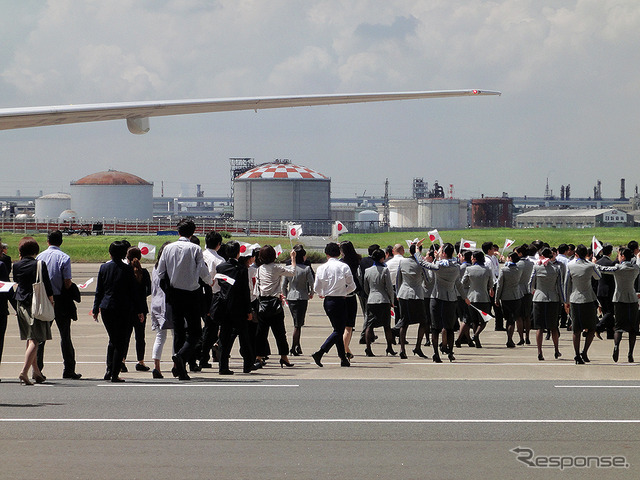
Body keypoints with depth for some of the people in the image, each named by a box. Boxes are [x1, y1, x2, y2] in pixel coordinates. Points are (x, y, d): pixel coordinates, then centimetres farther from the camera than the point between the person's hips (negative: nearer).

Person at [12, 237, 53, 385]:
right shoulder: (40, 264, -11)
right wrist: (51, 300, 4)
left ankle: (36, 371, 24)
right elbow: (47, 285, -9)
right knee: (34, 340, -7)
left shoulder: (17, 265, 0)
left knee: (30, 339, 17)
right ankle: (24, 371, -21)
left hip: (21, 304, 5)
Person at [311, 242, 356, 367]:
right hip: (340, 301, -4)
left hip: (327, 301, 4)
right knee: (338, 330, -2)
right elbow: (352, 286, -4)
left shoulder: (322, 268, 0)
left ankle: (343, 358, 14)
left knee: (338, 329, 14)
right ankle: (320, 353, -19)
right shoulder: (344, 267, -7)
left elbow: (316, 287, 3)